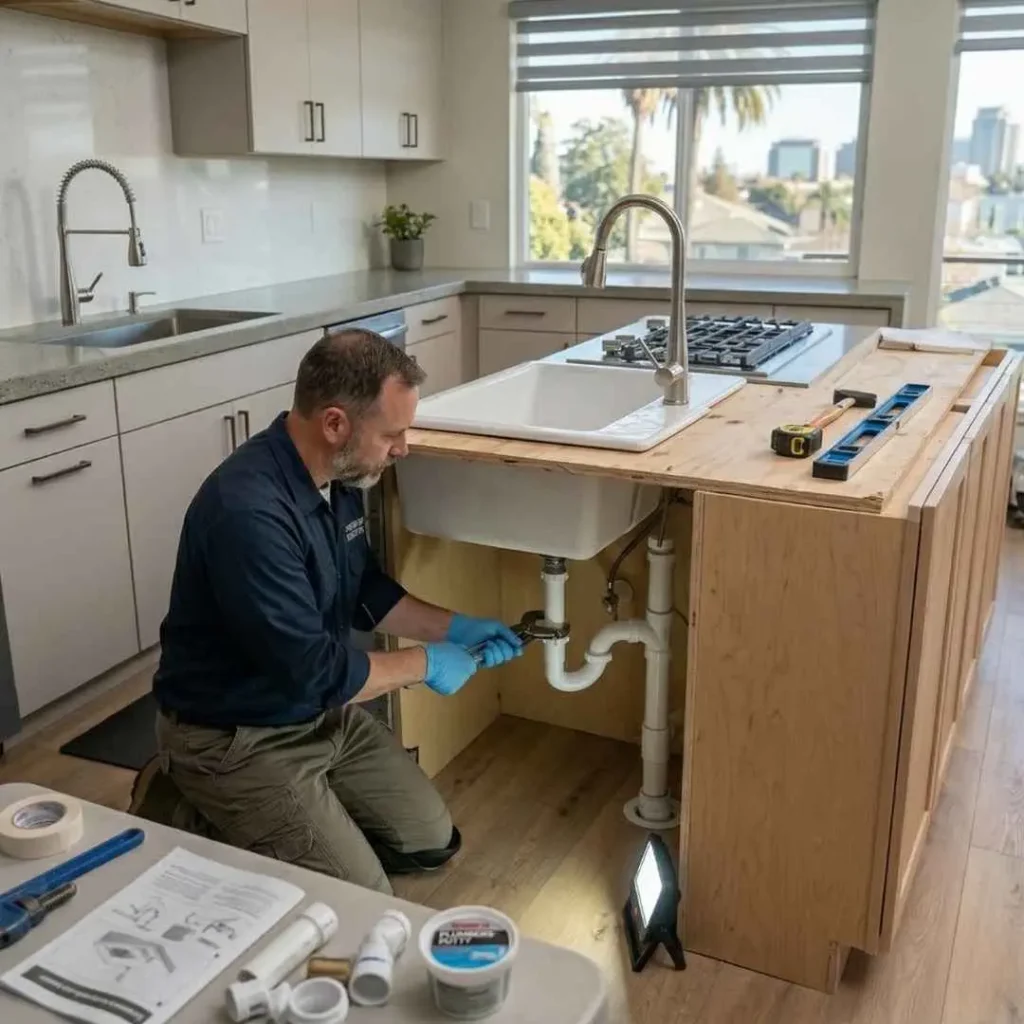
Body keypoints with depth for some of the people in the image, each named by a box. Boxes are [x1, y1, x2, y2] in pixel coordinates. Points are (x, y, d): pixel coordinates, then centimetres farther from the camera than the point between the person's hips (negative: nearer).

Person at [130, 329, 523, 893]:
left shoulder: (338, 476, -4)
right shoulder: (248, 511, -33)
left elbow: (364, 592, 12)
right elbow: (312, 672, -30)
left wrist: (454, 627, 2)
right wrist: (423, 663, -16)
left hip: (321, 710, 9)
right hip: (237, 737, -8)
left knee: (430, 840, 13)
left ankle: (234, 813, 20)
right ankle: (188, 820, 6)